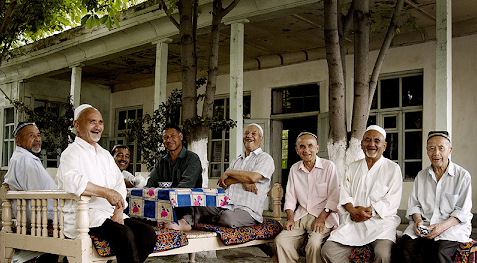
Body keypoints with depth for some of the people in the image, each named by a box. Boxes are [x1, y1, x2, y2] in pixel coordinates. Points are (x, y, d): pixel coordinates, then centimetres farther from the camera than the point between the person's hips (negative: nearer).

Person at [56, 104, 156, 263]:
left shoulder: (105, 155, 22)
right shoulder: (72, 153, -3)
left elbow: (119, 185, 14)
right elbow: (70, 181, -24)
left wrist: (119, 211, -5)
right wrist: (106, 192, -23)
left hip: (109, 213, 7)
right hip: (82, 216, -7)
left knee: (148, 234, -13)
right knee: (124, 234, -31)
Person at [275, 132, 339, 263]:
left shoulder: (329, 166, 1)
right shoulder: (294, 169, 14)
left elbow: (333, 197, -3)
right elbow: (290, 197, 15)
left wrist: (321, 218, -15)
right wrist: (290, 218, -1)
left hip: (324, 216, -4)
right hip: (301, 216, 4)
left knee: (314, 243, -31)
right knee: (281, 240, -20)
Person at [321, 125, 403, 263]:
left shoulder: (393, 168, 7)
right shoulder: (353, 167, 19)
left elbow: (392, 201, -2)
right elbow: (344, 195, 11)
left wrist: (370, 210, -14)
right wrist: (353, 211, -9)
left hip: (381, 222, -3)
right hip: (352, 221, 3)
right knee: (327, 251, -19)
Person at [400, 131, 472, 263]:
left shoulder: (463, 176, 3)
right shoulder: (421, 175, 17)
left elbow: (462, 211, -2)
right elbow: (414, 204, 16)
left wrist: (442, 226, -18)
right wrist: (418, 220, -7)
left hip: (453, 225, -3)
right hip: (424, 222, 3)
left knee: (440, 251, -35)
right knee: (406, 244, -28)